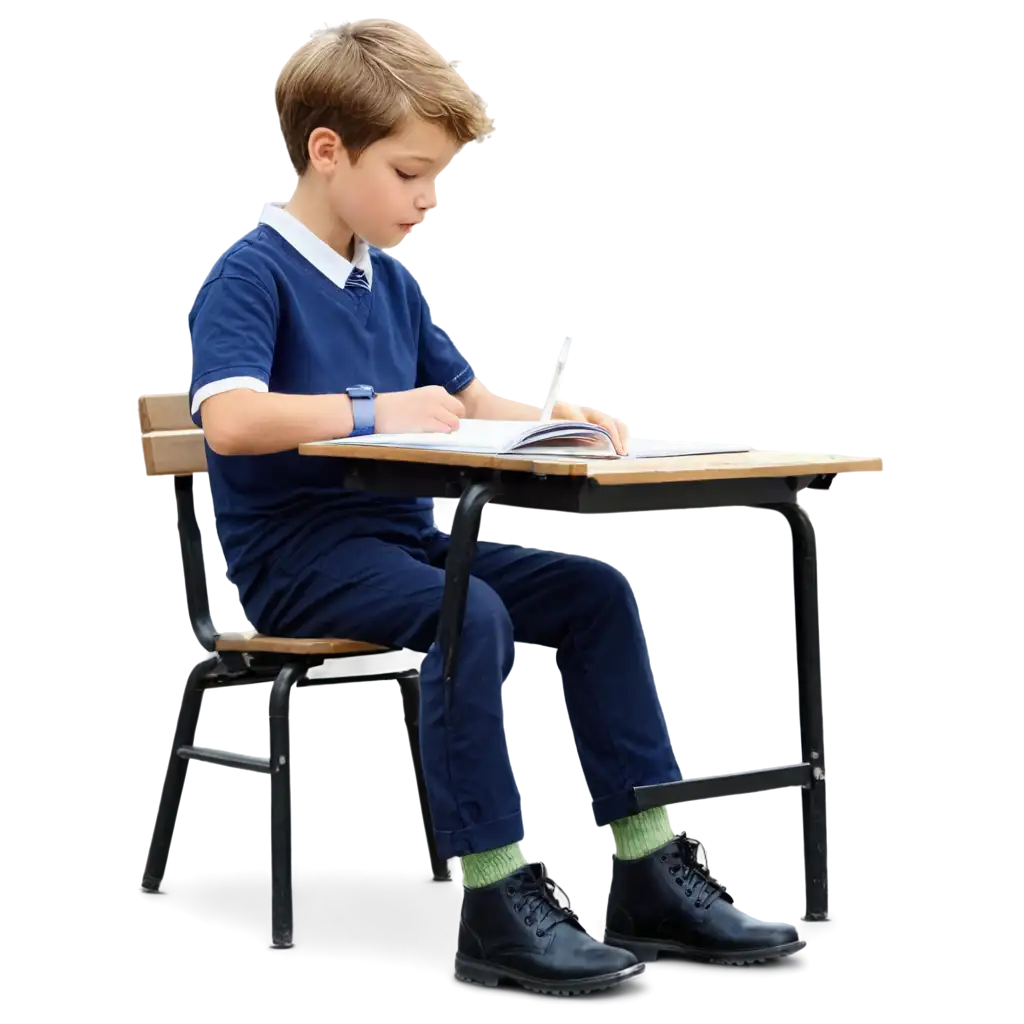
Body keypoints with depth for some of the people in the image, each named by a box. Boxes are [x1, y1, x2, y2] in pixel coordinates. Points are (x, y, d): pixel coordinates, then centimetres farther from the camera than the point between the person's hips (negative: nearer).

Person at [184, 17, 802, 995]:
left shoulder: (389, 283, 16)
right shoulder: (250, 273, -10)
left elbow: (469, 399, 22)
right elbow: (230, 418, -26)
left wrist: (547, 418, 1)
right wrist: (377, 413, -25)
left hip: (397, 535, 9)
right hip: (296, 554, -9)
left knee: (591, 591, -6)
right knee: (470, 614, -34)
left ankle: (649, 872, -5)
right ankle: (496, 900, -31)